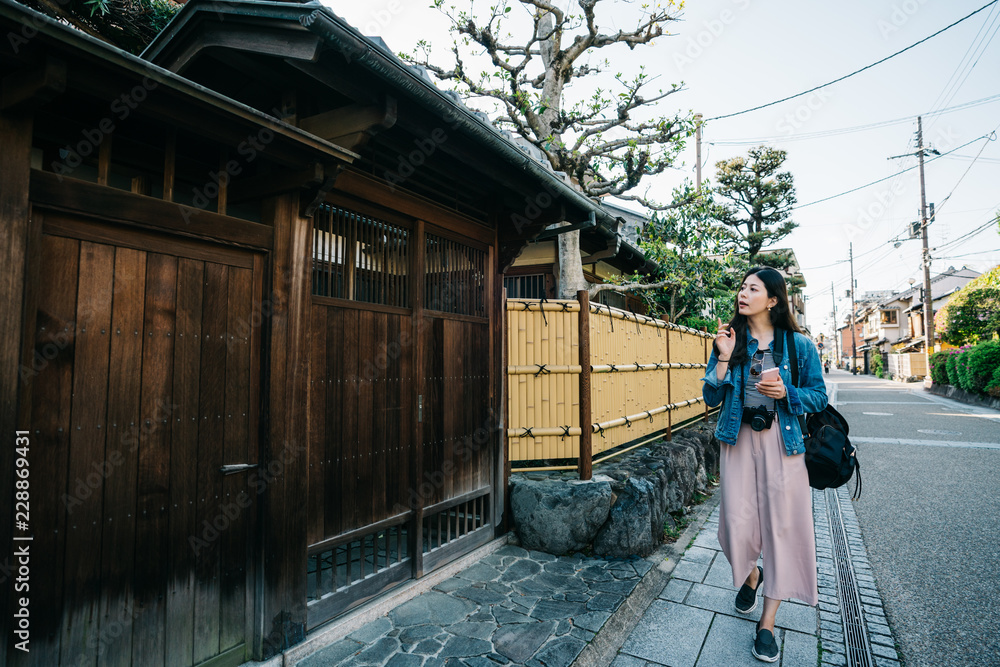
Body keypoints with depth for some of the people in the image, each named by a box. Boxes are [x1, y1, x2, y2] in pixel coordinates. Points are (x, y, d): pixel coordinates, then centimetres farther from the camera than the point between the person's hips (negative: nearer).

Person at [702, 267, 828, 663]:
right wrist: (724, 360, -14)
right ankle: (749, 575, 37)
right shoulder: (731, 339, 3)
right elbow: (711, 398, -1)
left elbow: (819, 396, 5)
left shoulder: (799, 344, 0)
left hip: (782, 440, -1)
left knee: (782, 523, 1)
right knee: (739, 522, 0)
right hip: (738, 439, 1)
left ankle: (768, 621, 18)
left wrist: (786, 392, -15)